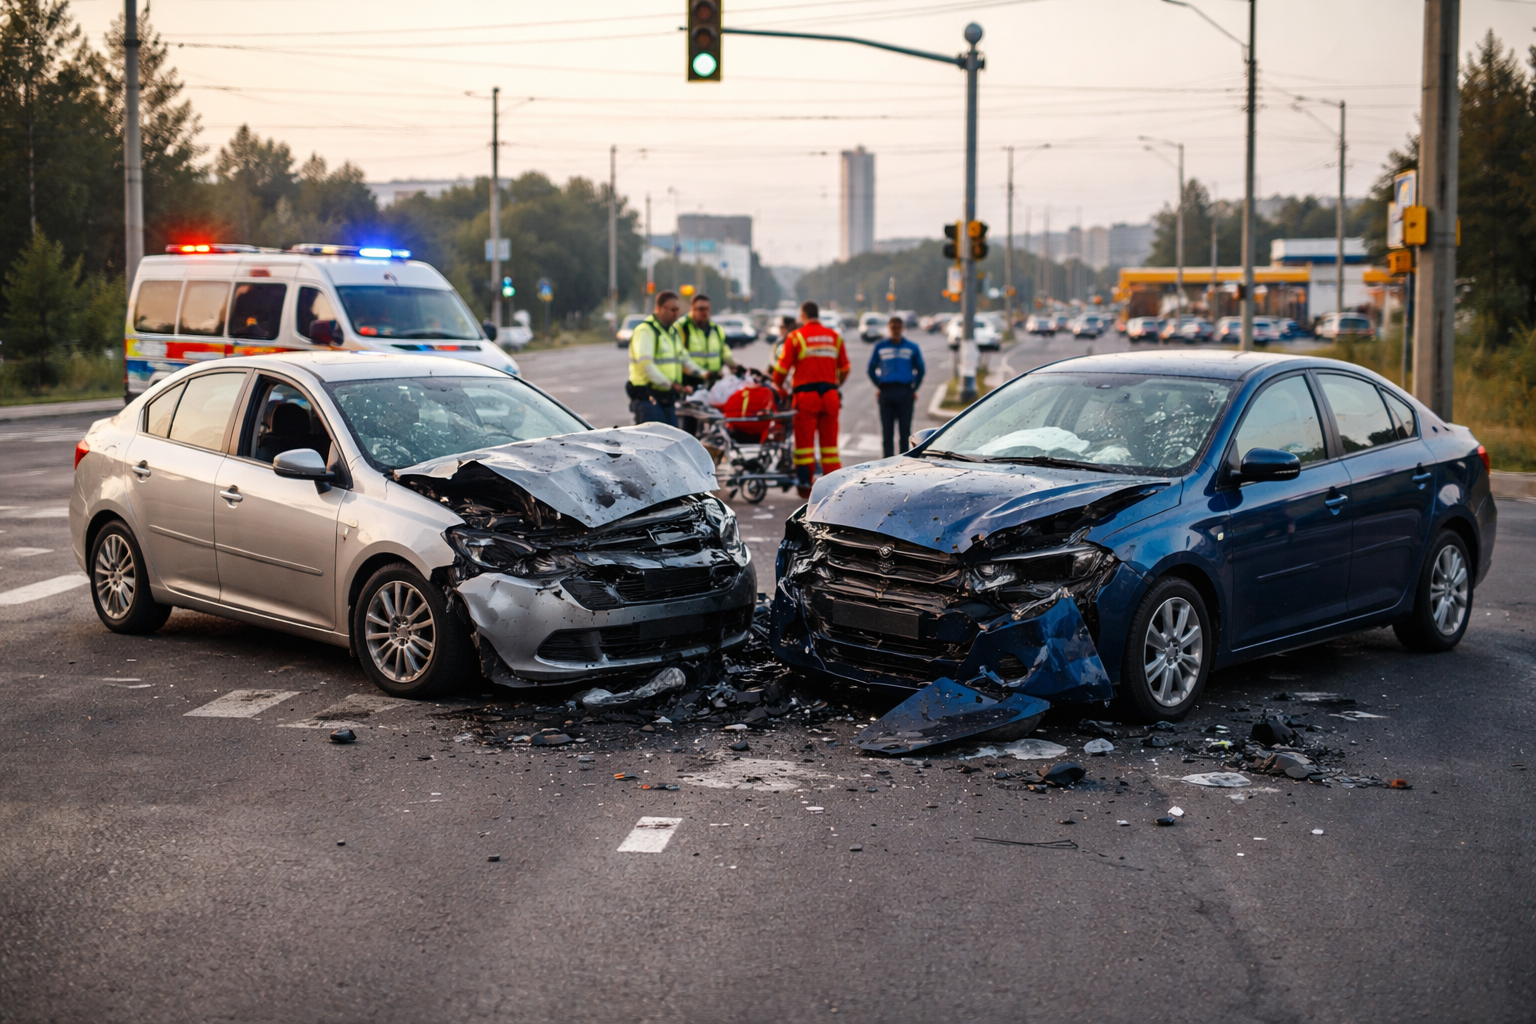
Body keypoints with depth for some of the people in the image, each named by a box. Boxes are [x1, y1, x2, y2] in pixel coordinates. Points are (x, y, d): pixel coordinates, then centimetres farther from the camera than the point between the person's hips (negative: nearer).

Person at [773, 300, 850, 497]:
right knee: (829, 440, 8)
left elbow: (782, 368, -2)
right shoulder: (834, 336, 9)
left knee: (805, 440, 2)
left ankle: (805, 485, 3)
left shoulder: (796, 336, -1)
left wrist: (777, 386, 15)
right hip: (830, 395, 3)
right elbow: (845, 368, 14)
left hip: (806, 394, -3)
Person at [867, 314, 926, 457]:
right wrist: (879, 387, 8)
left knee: (905, 430, 0)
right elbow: (871, 369, 15)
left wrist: (914, 389, 10)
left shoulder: (912, 347, 9)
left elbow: (921, 370, 16)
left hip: (905, 393, 0)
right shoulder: (880, 346, 9)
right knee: (887, 430, -3)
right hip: (886, 391, 0)